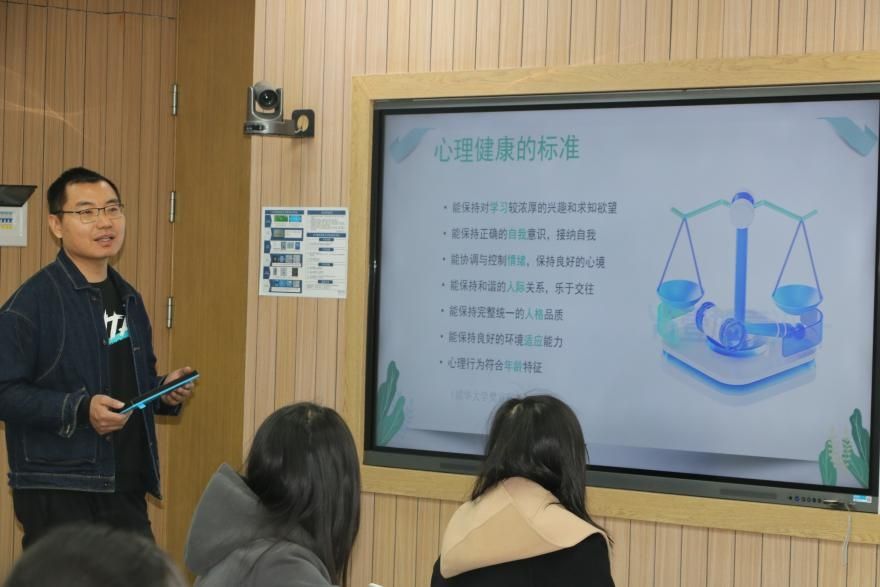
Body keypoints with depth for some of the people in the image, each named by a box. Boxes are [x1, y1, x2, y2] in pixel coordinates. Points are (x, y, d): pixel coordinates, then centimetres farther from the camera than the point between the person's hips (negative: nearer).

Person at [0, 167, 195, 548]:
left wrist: (166, 392, 4)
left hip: (127, 486, 7)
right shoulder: (32, 301, -10)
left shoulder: (128, 299, 15)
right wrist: (80, 409, -25)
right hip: (57, 492, -7)